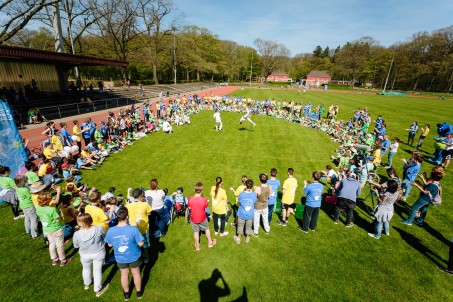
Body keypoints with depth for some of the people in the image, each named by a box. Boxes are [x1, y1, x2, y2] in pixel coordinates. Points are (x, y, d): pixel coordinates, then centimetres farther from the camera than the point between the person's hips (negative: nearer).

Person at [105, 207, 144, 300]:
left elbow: (110, 245, -5)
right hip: (134, 257, -2)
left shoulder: (111, 230, -22)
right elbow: (141, 243, -22)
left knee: (124, 275, 27)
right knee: (136, 273, 23)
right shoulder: (133, 229, -31)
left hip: (120, 258, 2)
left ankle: (126, 294, 48)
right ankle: (139, 292, 44)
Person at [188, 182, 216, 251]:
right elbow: (206, 208, -11)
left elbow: (189, 207, -5)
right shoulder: (204, 200, -29)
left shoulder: (190, 199, -22)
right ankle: (210, 242, 44)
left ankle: (197, 246, 42)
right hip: (202, 218, -1)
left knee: (196, 231, 23)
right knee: (207, 229, 26)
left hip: (193, 219, 2)